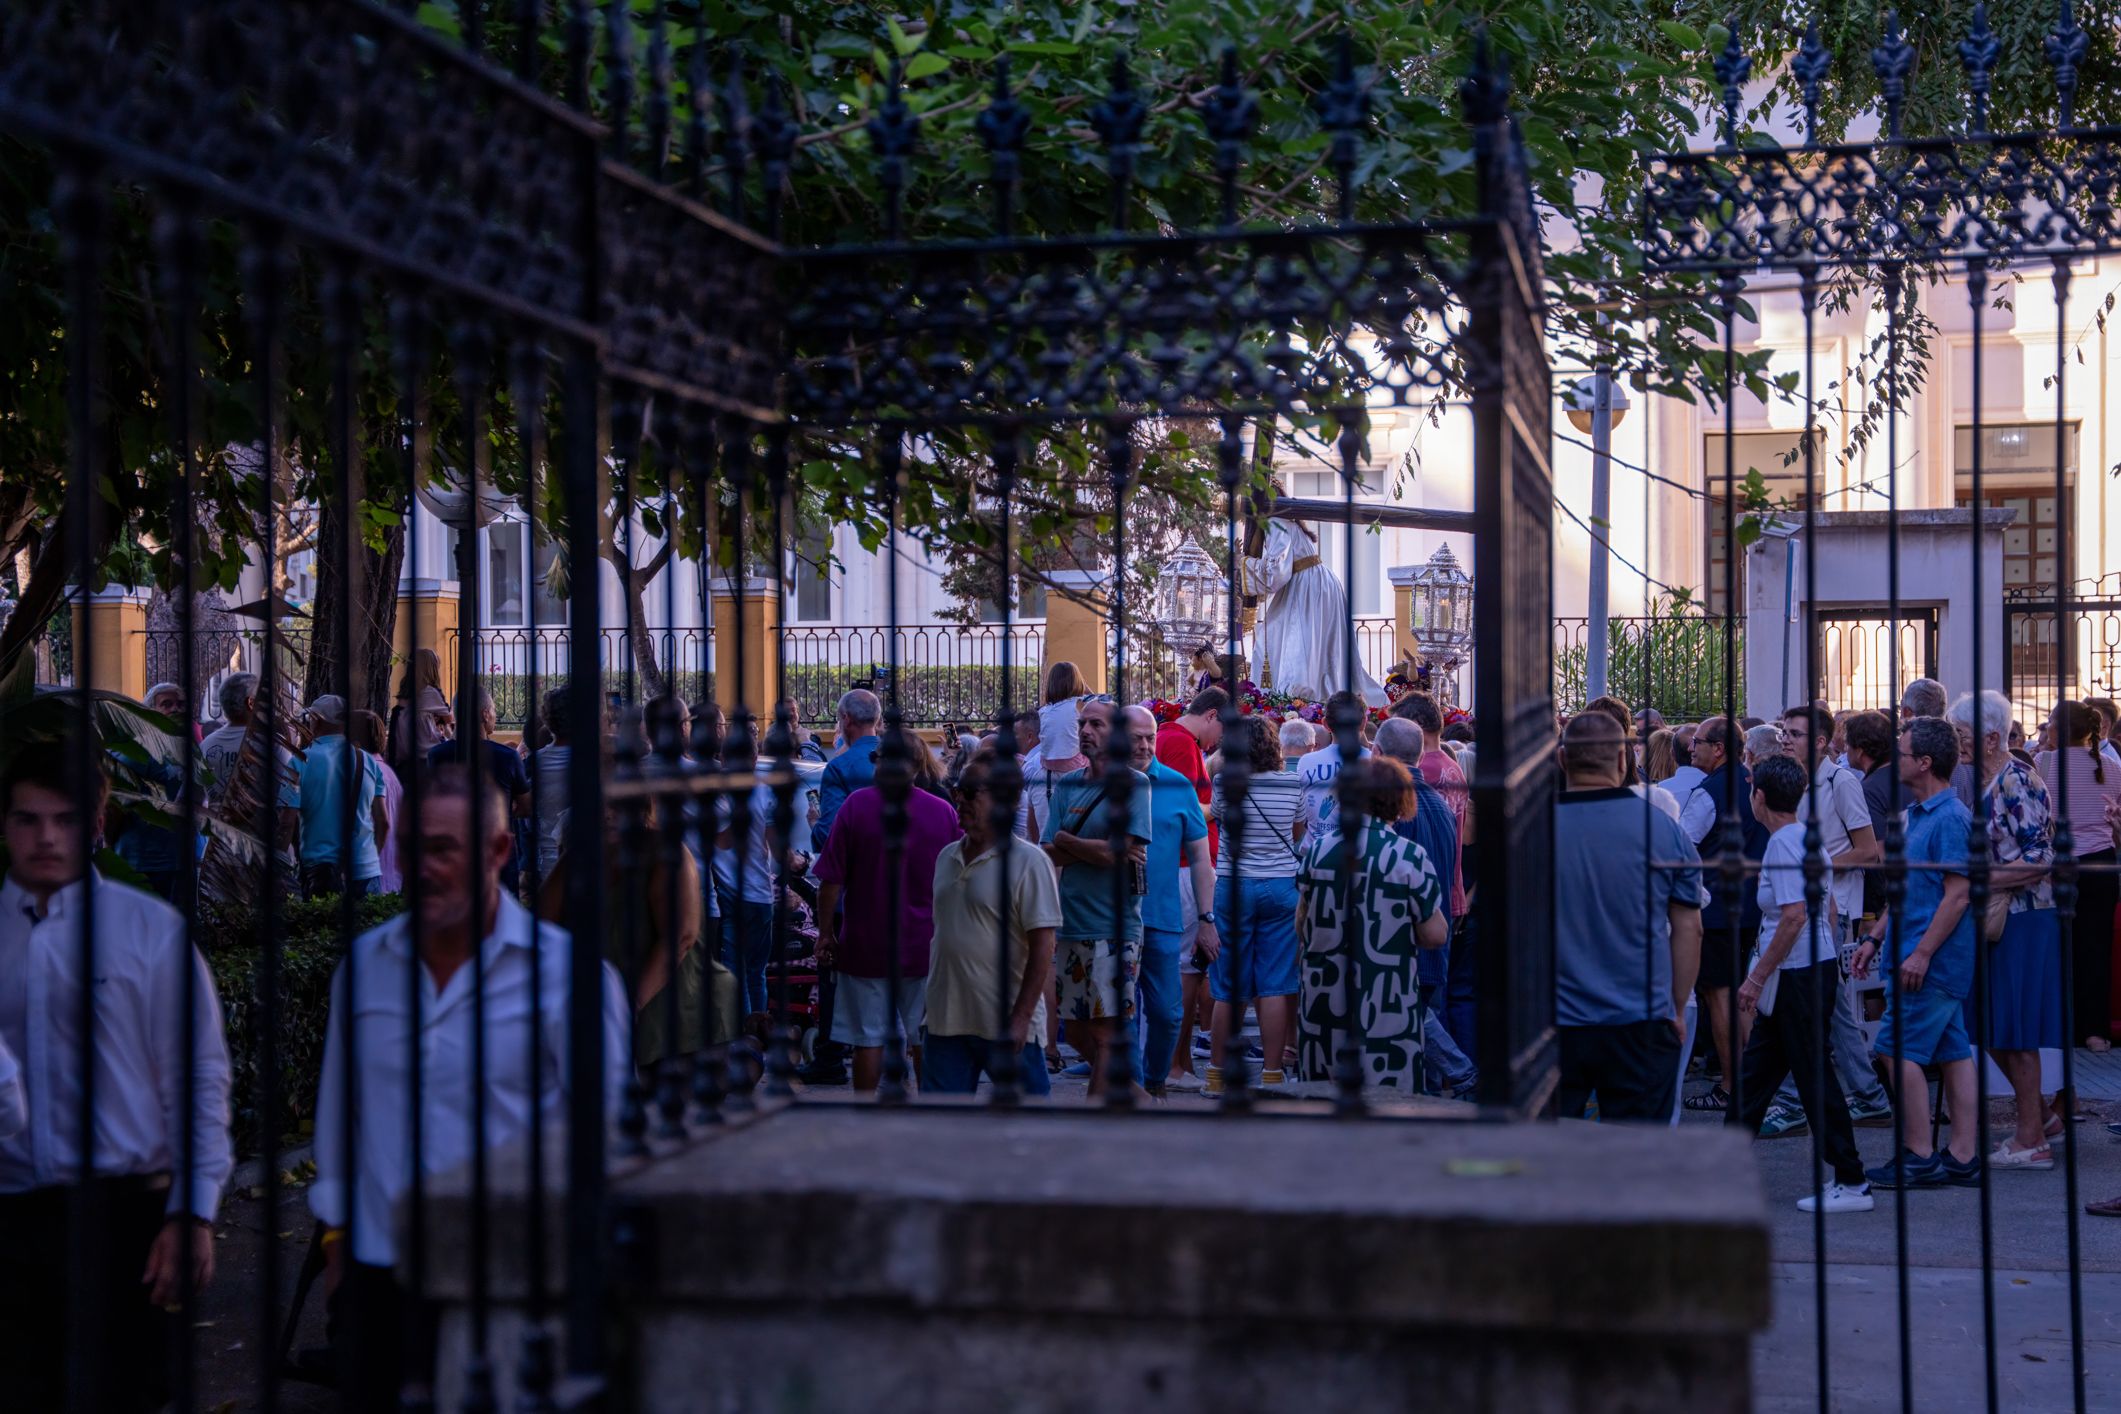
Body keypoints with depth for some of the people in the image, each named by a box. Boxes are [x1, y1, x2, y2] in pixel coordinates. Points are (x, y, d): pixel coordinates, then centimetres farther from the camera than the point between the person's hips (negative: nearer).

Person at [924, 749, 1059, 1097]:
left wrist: (1020, 1017, -18)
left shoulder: (1028, 862, -11)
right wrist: (932, 1003, 17)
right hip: (945, 1019, 7)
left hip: (1004, 1023, -7)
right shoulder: (948, 857, 11)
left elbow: (1043, 946, -14)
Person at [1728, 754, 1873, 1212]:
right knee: (1757, 1066, 17)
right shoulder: (1810, 837, 11)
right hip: (1819, 965, 10)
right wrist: (1832, 960, 22)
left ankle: (1851, 1183, 1)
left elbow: (1794, 916, -25)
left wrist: (1757, 977, -21)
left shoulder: (1782, 844, -18)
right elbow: (1830, 907, 16)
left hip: (1798, 974, -10)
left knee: (1814, 1075, -4)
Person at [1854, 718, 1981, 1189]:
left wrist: (1921, 954, -22)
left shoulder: (1950, 818, -16)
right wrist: (1876, 938, 20)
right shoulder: (1917, 814, 15)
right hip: (1938, 962, 10)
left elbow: (1958, 894, -21)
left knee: (1898, 1050, -8)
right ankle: (1963, 1158, 12)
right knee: (1953, 1052, 9)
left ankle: (1919, 1158, -4)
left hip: (1932, 960, -10)